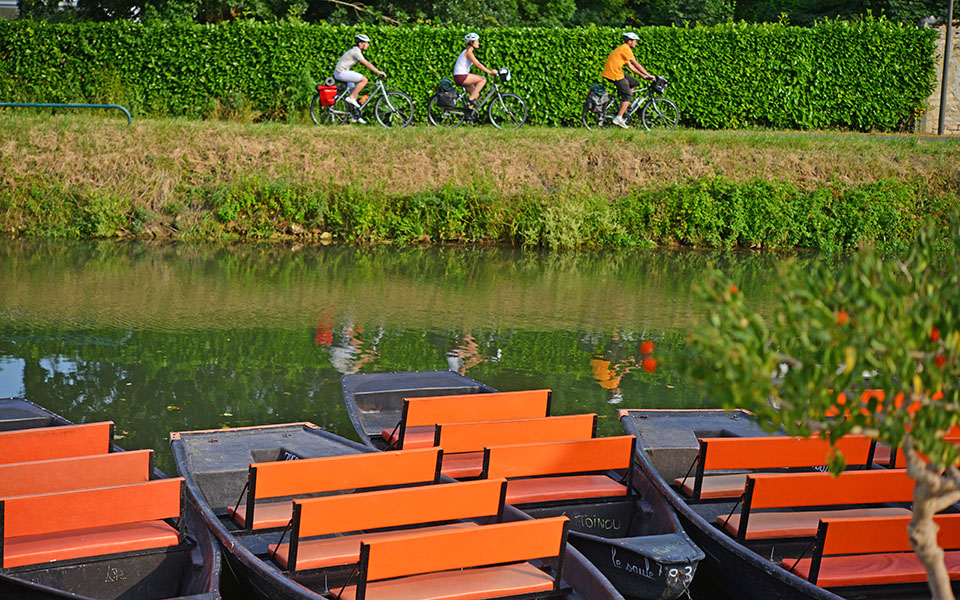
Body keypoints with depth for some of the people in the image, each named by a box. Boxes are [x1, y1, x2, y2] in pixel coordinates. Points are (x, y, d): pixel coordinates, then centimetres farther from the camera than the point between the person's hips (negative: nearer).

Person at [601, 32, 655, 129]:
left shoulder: (622, 49, 20)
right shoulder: (626, 49, -12)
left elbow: (630, 66, 23)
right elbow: (636, 64, -13)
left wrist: (643, 76, 19)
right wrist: (649, 75, -8)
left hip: (614, 72, 10)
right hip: (615, 74, -10)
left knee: (634, 83, 16)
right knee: (627, 94, -6)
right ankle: (619, 118, -8)